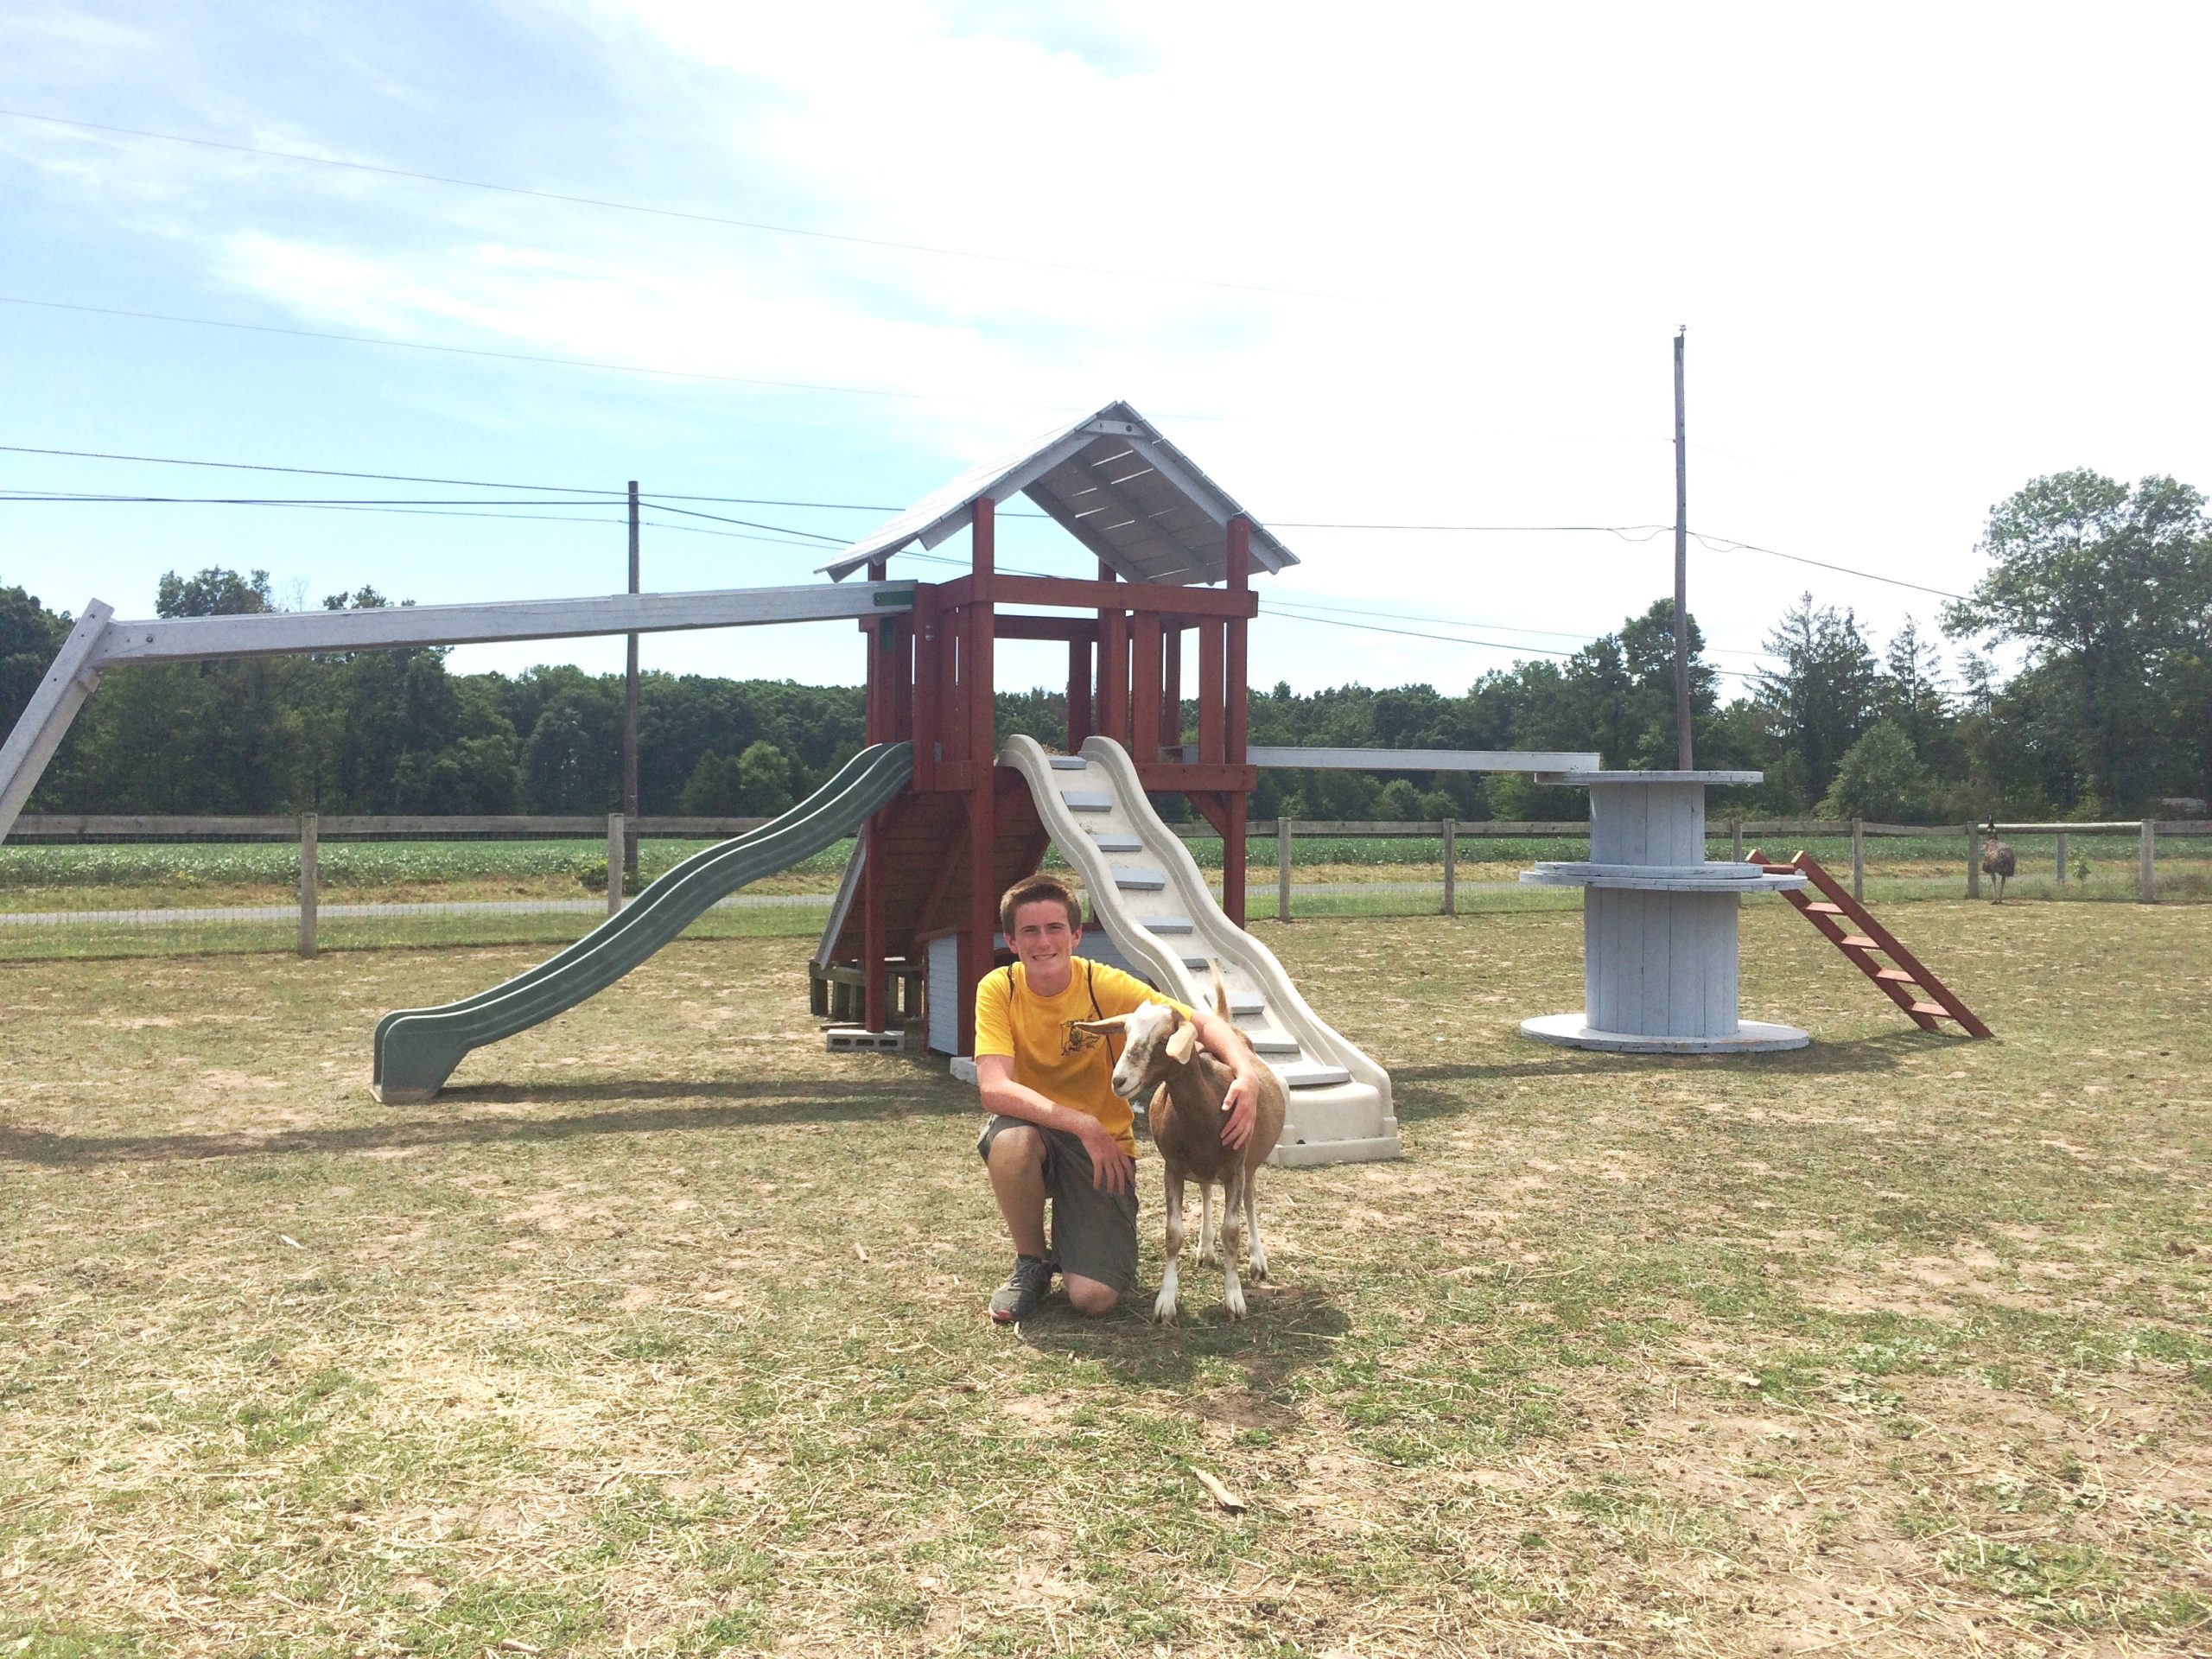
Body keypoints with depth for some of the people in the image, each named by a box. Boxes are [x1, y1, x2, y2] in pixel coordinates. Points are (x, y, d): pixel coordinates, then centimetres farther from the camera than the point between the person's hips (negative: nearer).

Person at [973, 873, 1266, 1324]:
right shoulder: (999, 989, -15)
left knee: (1094, 1298, -18)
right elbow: (994, 1089, -27)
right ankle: (1031, 1262, -7)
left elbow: (1203, 1023, -18)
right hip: (1036, 1133, 1)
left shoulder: (1106, 986, -15)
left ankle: (1075, 1240, 21)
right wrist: (1082, 1125, -36)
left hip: (1103, 1148, 0)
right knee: (1011, 1139, -37)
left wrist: (1247, 1073, -38)